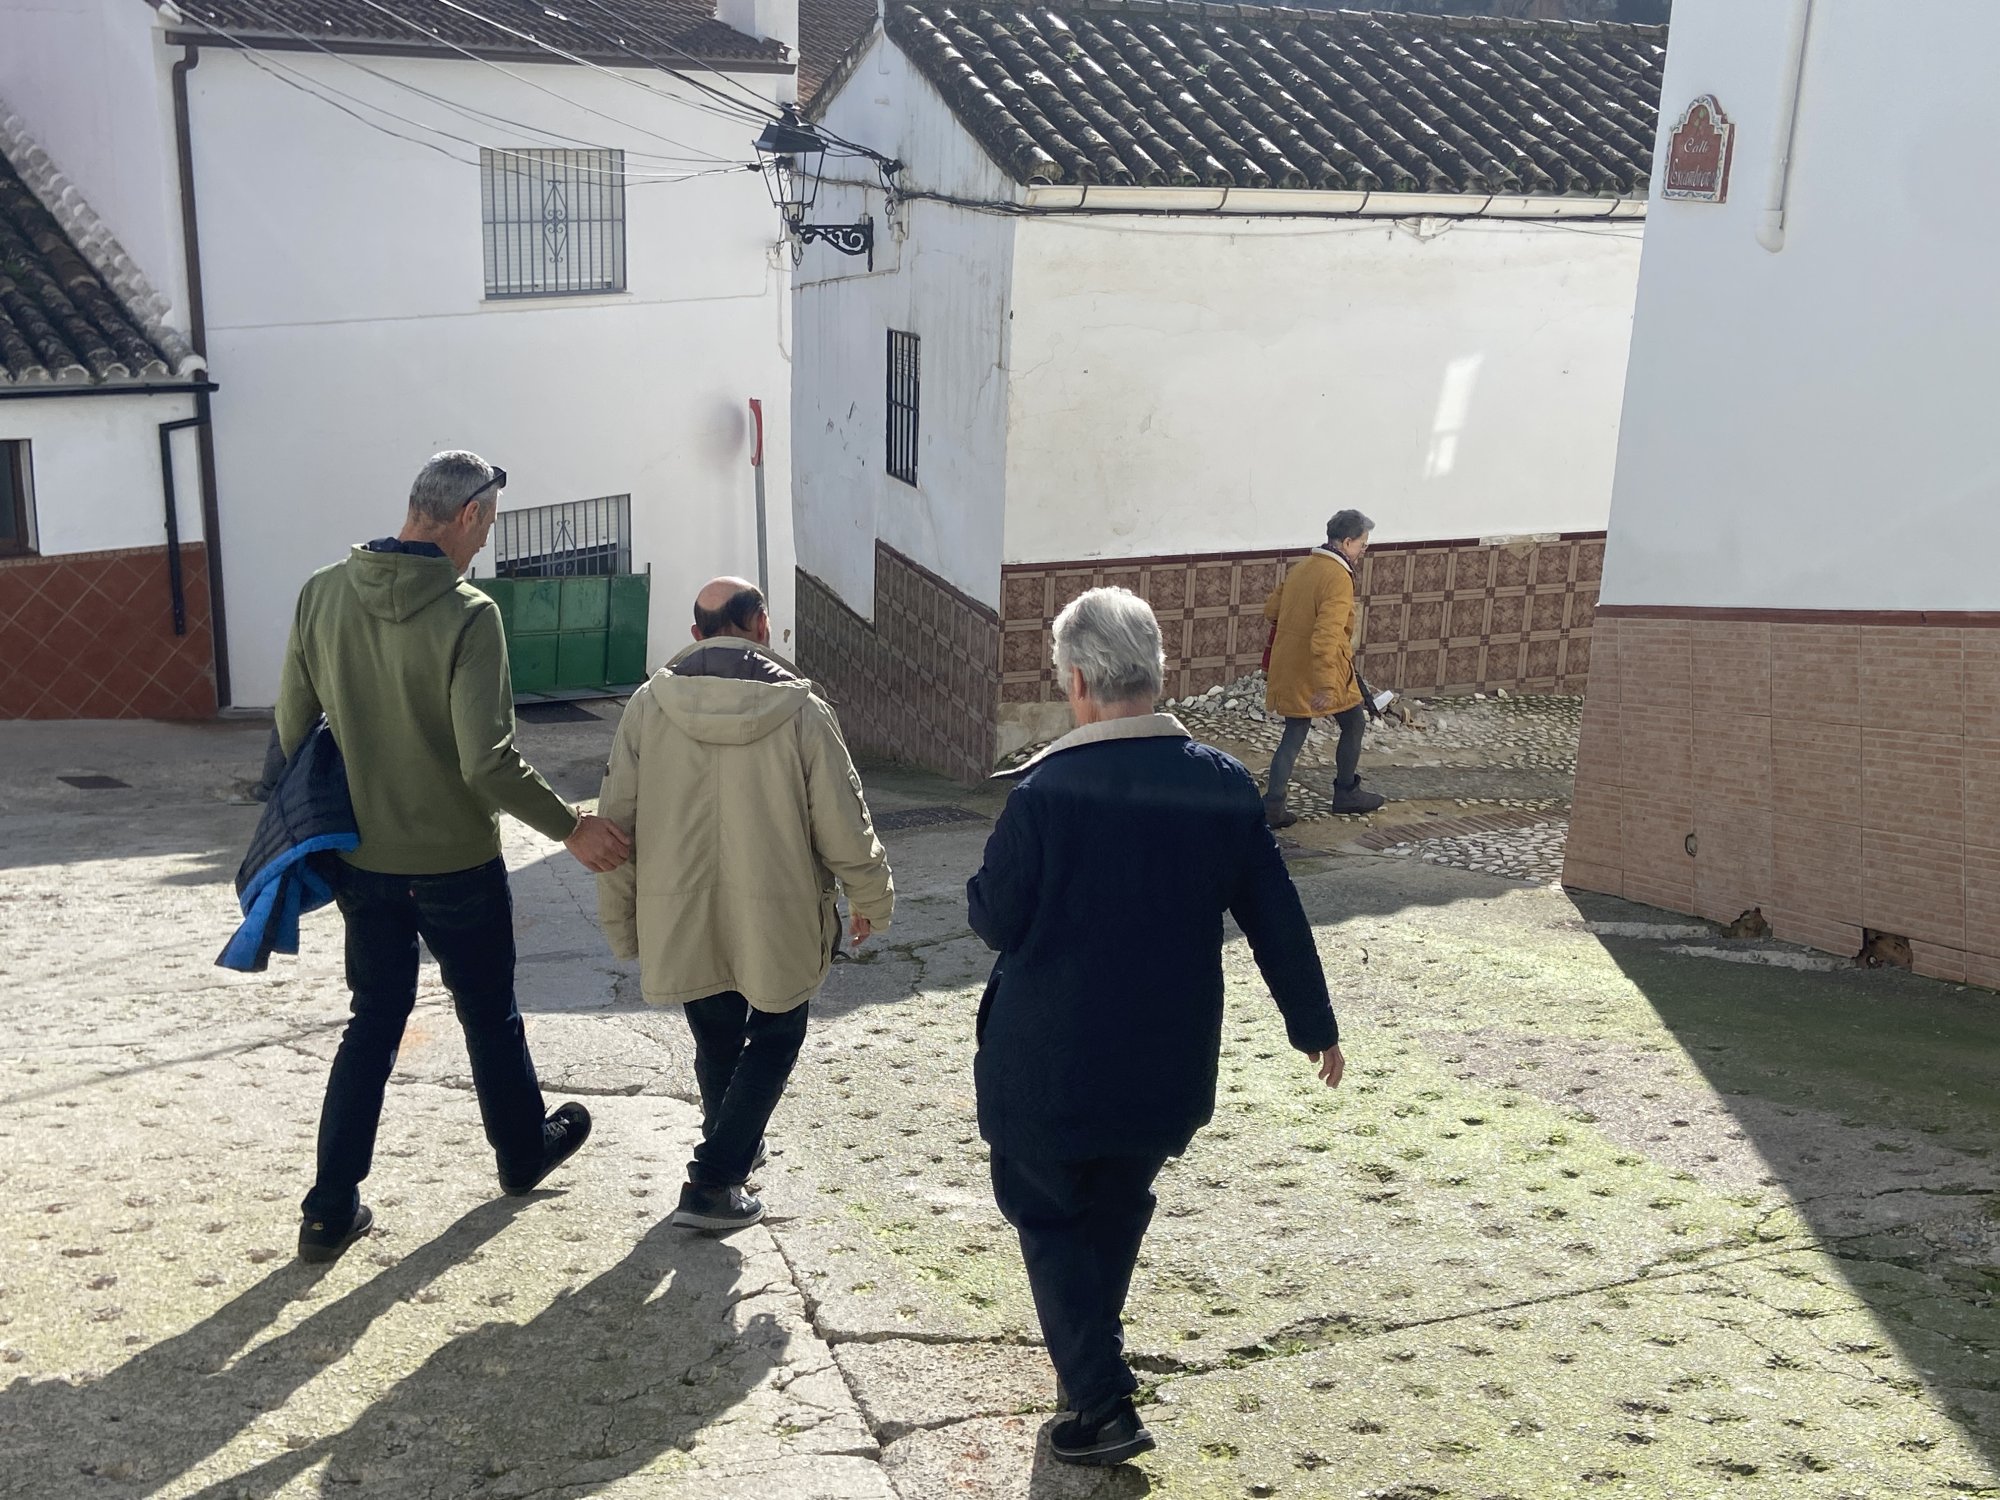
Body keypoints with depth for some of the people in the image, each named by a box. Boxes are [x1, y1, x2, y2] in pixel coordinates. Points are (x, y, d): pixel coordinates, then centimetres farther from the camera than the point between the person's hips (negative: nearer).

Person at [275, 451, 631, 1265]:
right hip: (454, 862, -4)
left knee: (374, 1022, 16)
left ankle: (331, 1209, 15)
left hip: (361, 858, 4)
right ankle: (524, 1152, 39)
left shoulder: (321, 594, -5)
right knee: (489, 1015, 17)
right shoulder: (466, 614, -22)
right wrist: (571, 826, -14)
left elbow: (294, 725, 4)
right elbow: (489, 762, -25)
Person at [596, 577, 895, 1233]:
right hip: (776, 920, -2)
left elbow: (616, 818, 1)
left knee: (717, 1042, 21)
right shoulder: (800, 708, -10)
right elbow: (843, 821, -5)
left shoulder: (649, 705, -3)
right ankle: (714, 1181, 8)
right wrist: (871, 899, 11)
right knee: (774, 1035, 16)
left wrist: (621, 920, 12)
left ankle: (735, 1147, 42)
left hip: (680, 920, 3)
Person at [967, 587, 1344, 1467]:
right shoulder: (1223, 785, -7)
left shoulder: (1046, 791, -20)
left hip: (1051, 1064, -4)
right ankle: (1092, 1365, 42)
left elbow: (993, 919, -11)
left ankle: (1102, 1404, 8)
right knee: (1117, 1210, 25)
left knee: (1048, 1215, 15)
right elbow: (1276, 918, 1)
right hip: (1167, 1066, 4)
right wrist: (1313, 1025, 13)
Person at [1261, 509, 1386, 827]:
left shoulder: (1301, 569, 8)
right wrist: (1326, 685, -29)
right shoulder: (1338, 578, -18)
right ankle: (1346, 793, 25)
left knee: (1294, 734, 13)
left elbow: (1271, 609, 16)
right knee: (1354, 723, 15)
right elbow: (1326, 637, -27)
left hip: (1289, 667, 7)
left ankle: (1273, 805, 3)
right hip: (1319, 671, -7)